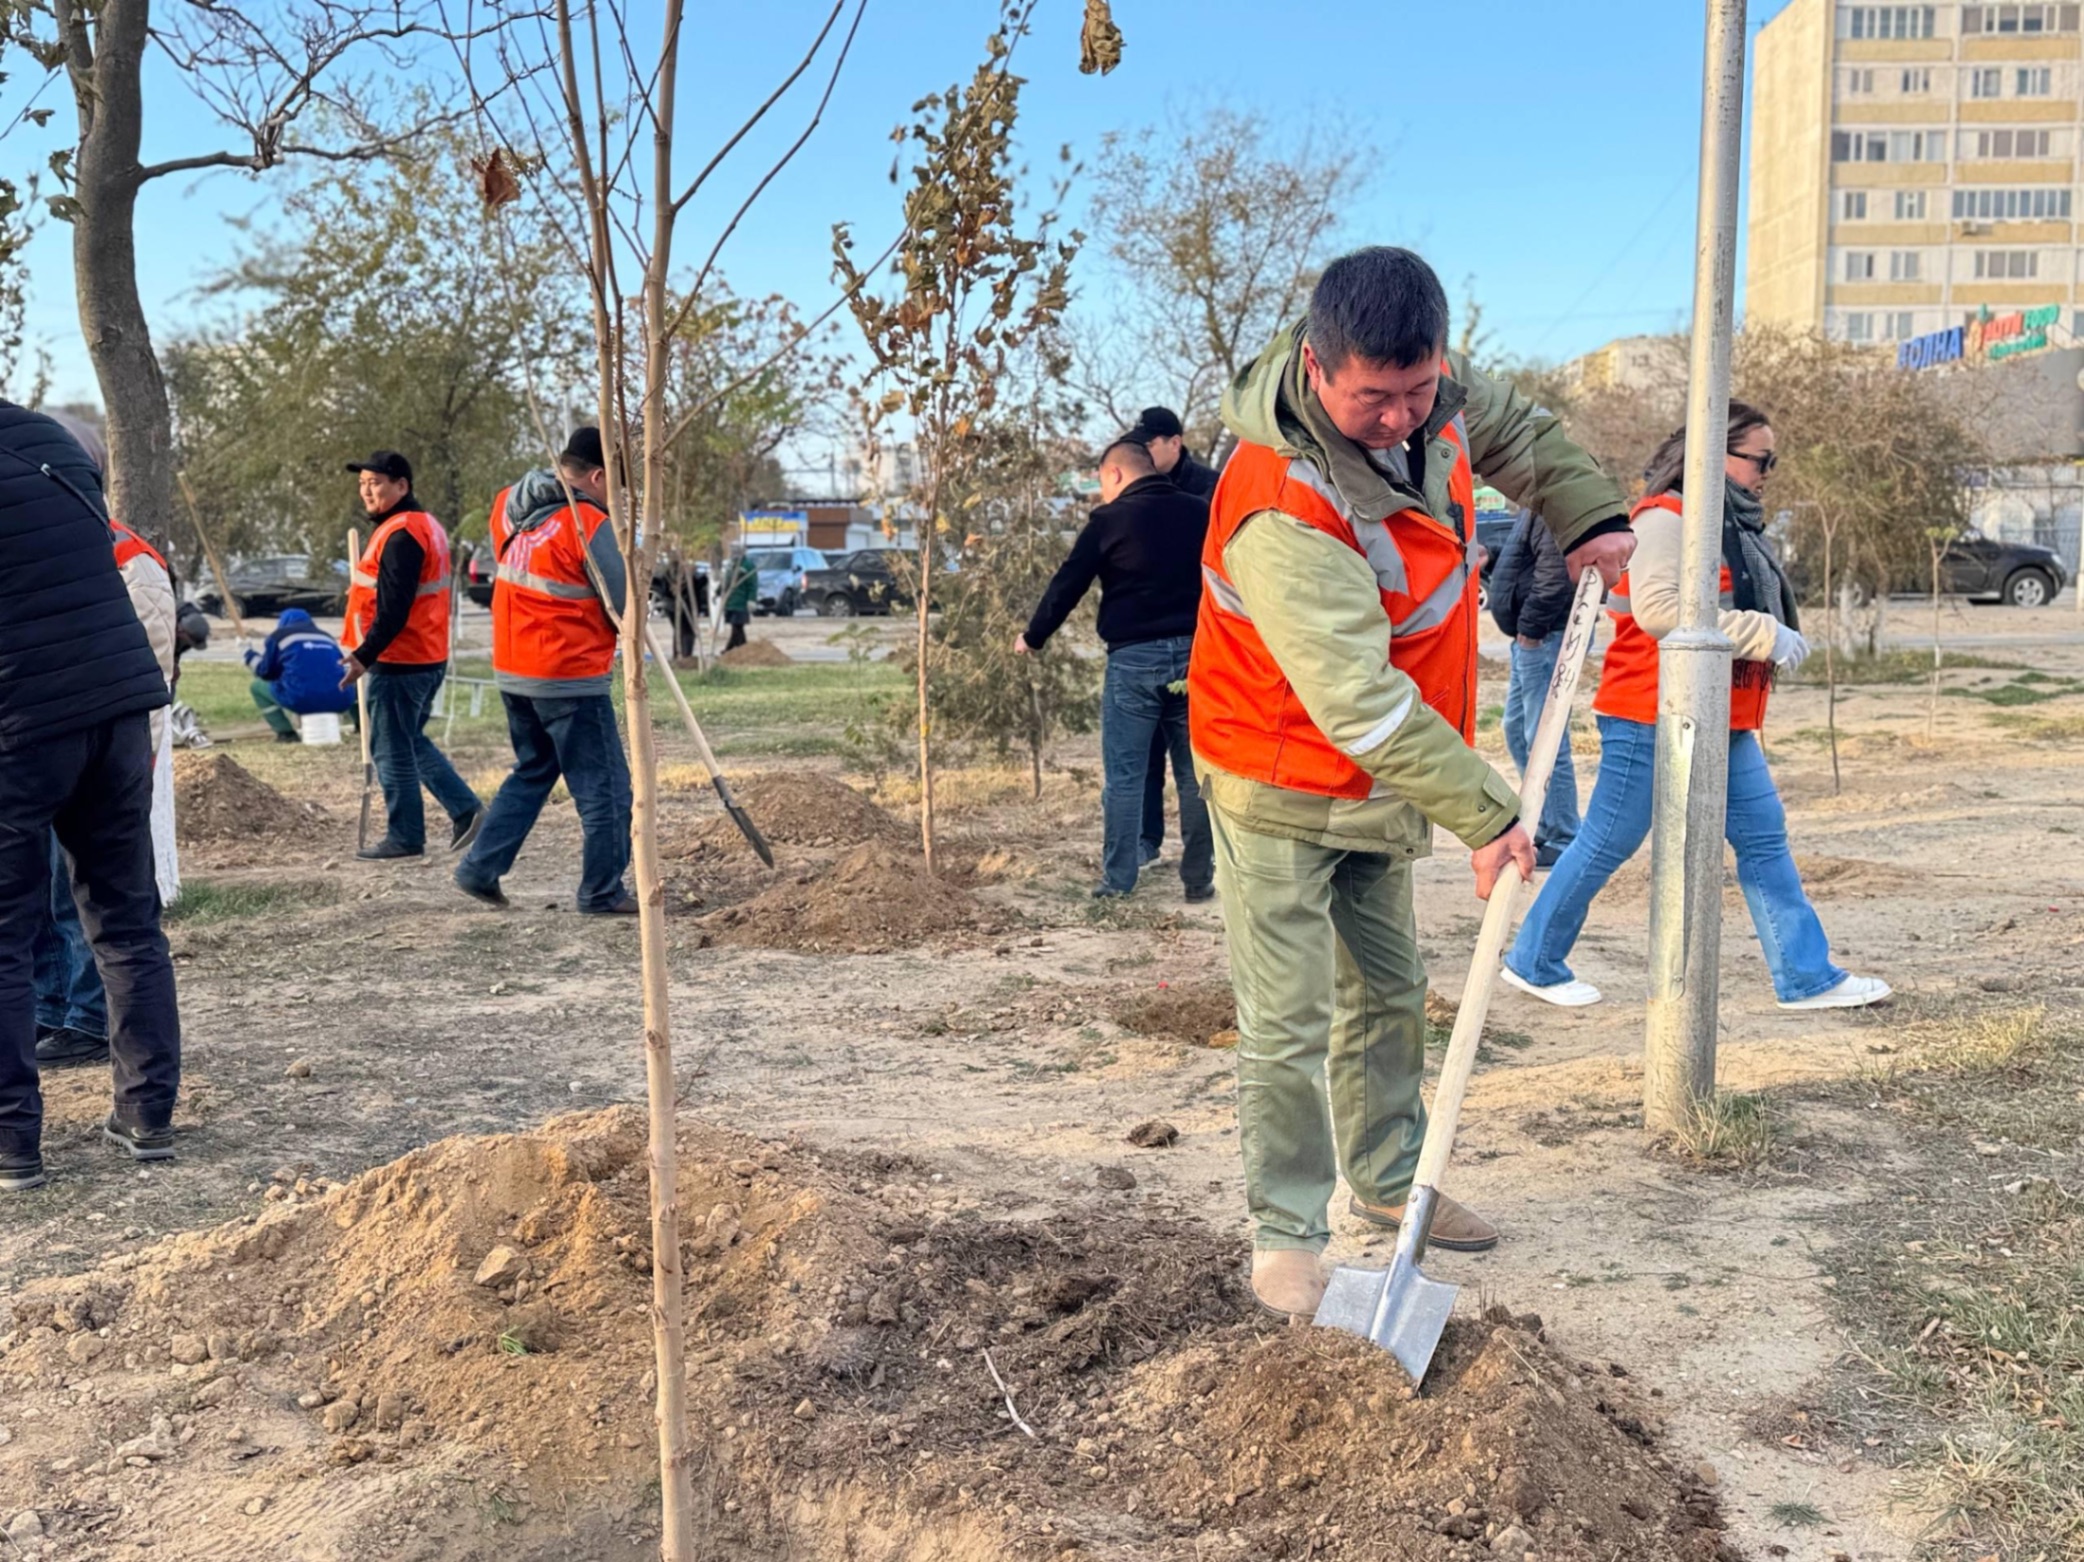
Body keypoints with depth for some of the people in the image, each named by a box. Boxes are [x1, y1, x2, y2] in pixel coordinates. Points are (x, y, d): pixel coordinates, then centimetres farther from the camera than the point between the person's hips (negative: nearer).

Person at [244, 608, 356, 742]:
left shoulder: (278, 635, 16)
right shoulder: (327, 637, 27)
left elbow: (265, 672, 20)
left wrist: (250, 656, 39)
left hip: (300, 701, -4)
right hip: (337, 703, 4)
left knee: (257, 686, 22)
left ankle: (286, 732, 9)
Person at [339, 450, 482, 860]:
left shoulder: (401, 535, -17)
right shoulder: (427, 525, 15)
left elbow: (393, 608, -23)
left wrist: (364, 655, -23)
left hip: (399, 662, -10)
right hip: (429, 658, 10)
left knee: (393, 749, -1)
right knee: (412, 741, 19)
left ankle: (404, 838, 7)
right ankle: (465, 808, 16)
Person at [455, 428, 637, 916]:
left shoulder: (507, 507, 4)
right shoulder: (590, 525, -17)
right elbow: (625, 609, -12)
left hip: (512, 672, 8)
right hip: (571, 678, -8)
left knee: (533, 771, 23)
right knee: (605, 785, 3)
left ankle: (480, 869, 21)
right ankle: (603, 893, 8)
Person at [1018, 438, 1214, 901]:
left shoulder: (1111, 519, -3)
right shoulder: (1199, 513, 10)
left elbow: (1067, 583, -1)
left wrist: (1033, 637, 11)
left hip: (1133, 658, -4)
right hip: (1194, 654, 4)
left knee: (1124, 775, 3)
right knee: (1195, 772, 8)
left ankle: (1118, 880, 3)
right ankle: (1198, 878, 10)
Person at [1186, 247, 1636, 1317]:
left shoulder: (1431, 388, -9)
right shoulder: (1283, 512, -35)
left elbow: (1513, 429, 18)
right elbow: (1358, 701, -36)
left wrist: (1591, 515, 8)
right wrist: (1484, 813, -34)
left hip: (1382, 785, 8)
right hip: (1281, 794, -8)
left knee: (1390, 992, 19)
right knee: (1289, 1024, -5)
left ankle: (1388, 1182, 36)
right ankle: (1285, 1235, 10)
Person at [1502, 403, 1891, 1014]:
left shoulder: (1735, 523, 16)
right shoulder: (1666, 515, -14)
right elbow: (1658, 608, -27)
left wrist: (1778, 637, 4)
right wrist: (1763, 635, -24)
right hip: (1653, 718, -9)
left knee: (1764, 839, 8)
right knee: (1607, 846, -1)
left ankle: (1807, 976, 14)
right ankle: (1533, 962, 14)